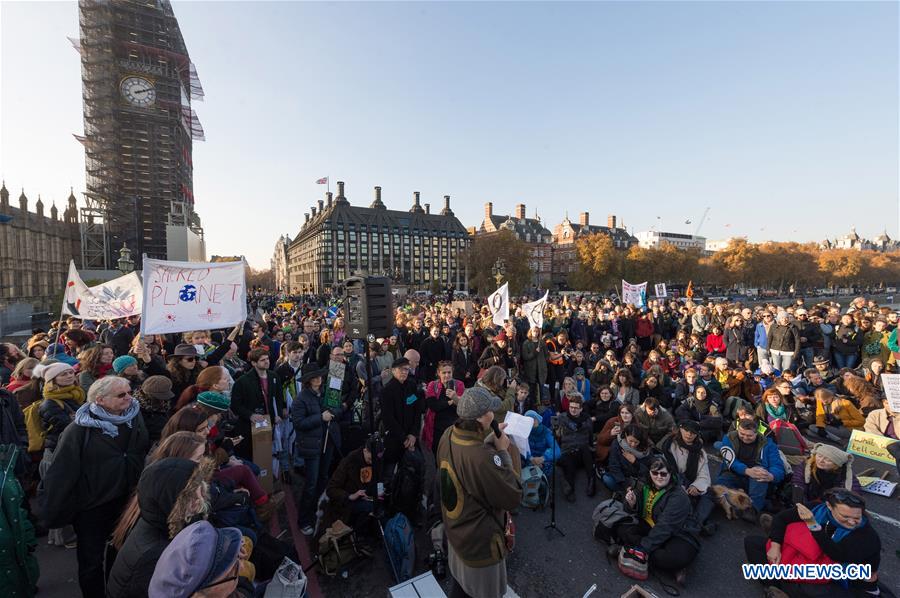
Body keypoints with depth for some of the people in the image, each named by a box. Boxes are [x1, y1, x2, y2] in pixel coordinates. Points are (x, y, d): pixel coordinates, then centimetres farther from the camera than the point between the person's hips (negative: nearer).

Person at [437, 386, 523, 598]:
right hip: (479, 541, -6)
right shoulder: (483, 458, -40)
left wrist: (490, 439, -3)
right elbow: (513, 497, -25)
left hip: (454, 529, 7)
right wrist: (502, 451, -20)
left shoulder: (448, 436, -16)